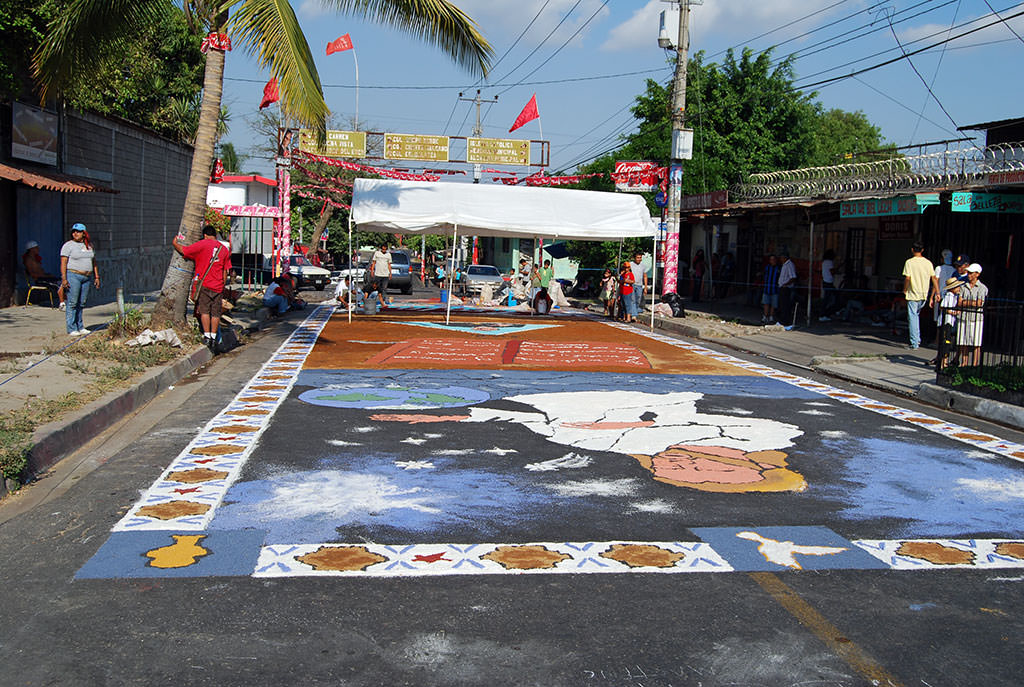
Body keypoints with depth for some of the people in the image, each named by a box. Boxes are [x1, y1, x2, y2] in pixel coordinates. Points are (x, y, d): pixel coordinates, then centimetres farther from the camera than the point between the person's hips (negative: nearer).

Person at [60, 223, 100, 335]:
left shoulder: (89, 245, 14)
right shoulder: (68, 245, -3)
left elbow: (94, 262, 20)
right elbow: (63, 263, -8)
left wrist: (96, 277, 15)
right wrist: (64, 279, -16)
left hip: (87, 277, 5)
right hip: (73, 276, -5)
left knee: (81, 303, 8)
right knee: (72, 303, -6)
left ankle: (80, 327, 14)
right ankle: (72, 329, -4)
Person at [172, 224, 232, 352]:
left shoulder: (202, 244, -3)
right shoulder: (224, 249, 12)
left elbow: (183, 250, -5)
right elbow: (225, 271, 12)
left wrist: (175, 243, 15)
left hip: (204, 284, -3)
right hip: (218, 286, 3)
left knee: (204, 310, -1)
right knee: (215, 313, 4)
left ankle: (207, 336, -8)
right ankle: (214, 338, 3)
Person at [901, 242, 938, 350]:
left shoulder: (909, 262, -8)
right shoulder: (928, 262, 5)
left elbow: (907, 278, -16)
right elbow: (934, 280, 4)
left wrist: (905, 290, 1)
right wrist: (932, 296, 8)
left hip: (913, 294, -5)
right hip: (924, 295, 5)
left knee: (912, 317, 0)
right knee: (916, 315, 23)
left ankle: (914, 343, -2)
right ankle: (918, 339, 19)